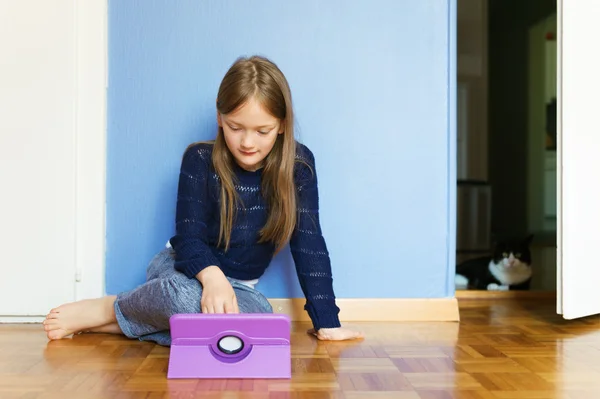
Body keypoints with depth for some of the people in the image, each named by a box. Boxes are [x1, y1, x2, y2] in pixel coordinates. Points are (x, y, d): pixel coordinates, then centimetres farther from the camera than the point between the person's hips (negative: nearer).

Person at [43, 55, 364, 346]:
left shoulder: (298, 165, -8)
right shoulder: (199, 160, -10)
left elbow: (309, 244, -8)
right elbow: (188, 238, -16)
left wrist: (326, 320, -13)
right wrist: (212, 275, -39)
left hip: (238, 285, 3)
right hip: (184, 269, -2)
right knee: (186, 295, -41)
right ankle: (103, 309, -9)